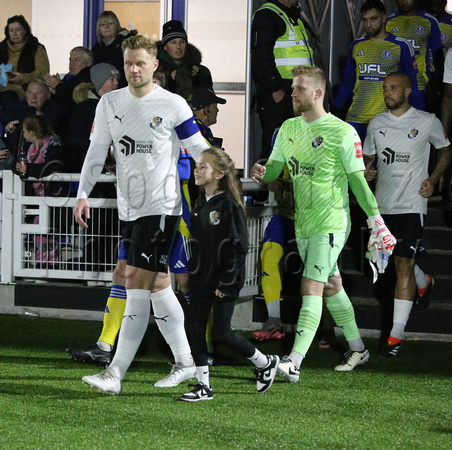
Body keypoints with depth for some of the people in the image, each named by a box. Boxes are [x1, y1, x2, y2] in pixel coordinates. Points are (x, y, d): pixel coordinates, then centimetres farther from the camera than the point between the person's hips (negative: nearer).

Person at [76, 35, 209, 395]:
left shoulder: (173, 105, -5)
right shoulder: (110, 103, 9)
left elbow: (201, 151, 2)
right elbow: (97, 150, 12)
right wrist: (83, 194, 4)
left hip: (162, 206, -6)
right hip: (129, 206, 6)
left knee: (138, 282, -11)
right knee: (156, 282, 11)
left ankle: (116, 373, -12)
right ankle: (187, 361, 23)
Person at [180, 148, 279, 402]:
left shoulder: (229, 205, -13)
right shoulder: (201, 204, 11)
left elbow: (238, 246, -15)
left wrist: (227, 283, -17)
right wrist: (193, 271, 13)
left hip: (224, 282, -8)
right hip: (201, 280, 8)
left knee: (221, 332, -4)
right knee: (196, 330, 2)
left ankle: (266, 363, 17)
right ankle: (204, 386, 8)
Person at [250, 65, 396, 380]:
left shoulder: (342, 132, -11)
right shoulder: (289, 128, 9)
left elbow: (358, 181, -9)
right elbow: (275, 168, 10)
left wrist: (377, 222, -10)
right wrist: (261, 173, -14)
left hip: (331, 224, -7)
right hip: (303, 223, 7)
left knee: (311, 288, -15)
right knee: (331, 286, 17)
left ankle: (294, 363, -22)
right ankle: (358, 349, 32)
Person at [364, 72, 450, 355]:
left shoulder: (428, 122, -4)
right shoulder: (377, 123, 7)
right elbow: (369, 157, 20)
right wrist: (366, 171, -3)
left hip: (413, 204, -5)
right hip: (384, 204, 5)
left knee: (404, 265, -11)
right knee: (399, 260, 18)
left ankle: (397, 334, -11)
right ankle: (425, 283, 52)